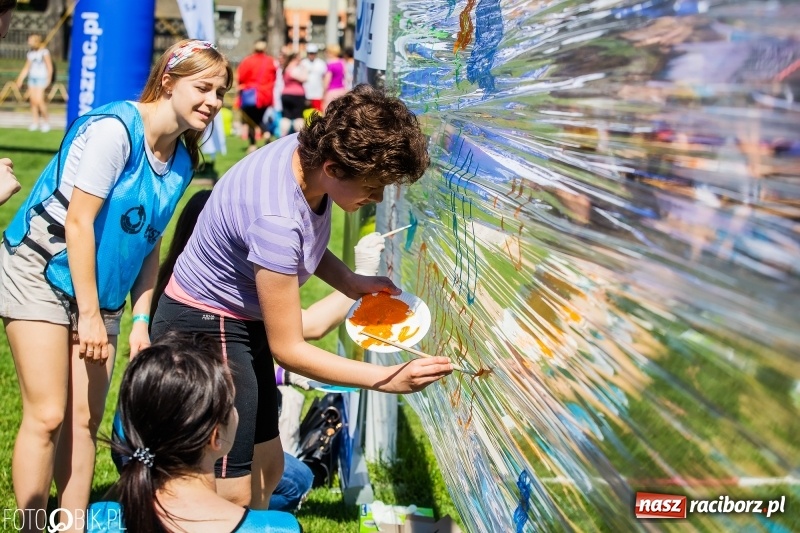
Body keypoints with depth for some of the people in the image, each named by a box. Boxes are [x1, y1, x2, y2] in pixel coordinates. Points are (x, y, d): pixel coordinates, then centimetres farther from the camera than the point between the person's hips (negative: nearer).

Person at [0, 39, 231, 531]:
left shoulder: (182, 160, 4)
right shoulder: (114, 128, -19)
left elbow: (150, 242, 8)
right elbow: (78, 221, -20)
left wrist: (142, 320, 1)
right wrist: (88, 315, -19)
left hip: (101, 291, 7)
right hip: (41, 272, -7)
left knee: (85, 421, 5)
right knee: (47, 415, -9)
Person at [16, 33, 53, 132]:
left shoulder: (44, 52, -8)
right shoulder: (30, 53, 12)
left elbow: (49, 66, -11)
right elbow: (26, 68, 19)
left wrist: (49, 78, -20)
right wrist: (20, 79, 15)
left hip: (41, 79, -7)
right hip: (32, 78, 7)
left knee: (39, 100, -16)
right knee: (32, 101, 3)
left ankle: (45, 121, -2)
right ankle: (36, 122, 10)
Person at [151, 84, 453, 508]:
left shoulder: (309, 153, -11)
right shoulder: (276, 218, -34)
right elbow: (288, 350, -26)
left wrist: (349, 281, -6)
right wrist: (387, 379, -28)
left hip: (244, 322, 10)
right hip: (206, 329, -10)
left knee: (266, 466, 16)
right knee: (231, 493, -10)